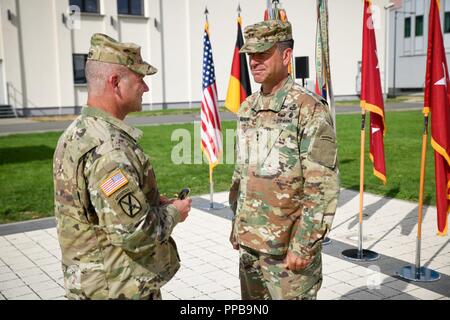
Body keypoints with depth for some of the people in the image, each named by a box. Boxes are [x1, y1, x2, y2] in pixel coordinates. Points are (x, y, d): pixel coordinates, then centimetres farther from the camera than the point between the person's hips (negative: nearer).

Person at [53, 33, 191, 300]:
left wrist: (153, 202, 6)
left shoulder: (77, 133, 5)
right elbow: (134, 234, -28)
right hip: (122, 289, -9)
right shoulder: (109, 148, -27)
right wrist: (173, 213, -11)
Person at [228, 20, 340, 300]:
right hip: (249, 241, 7)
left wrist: (303, 245, -18)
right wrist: (237, 224, 15)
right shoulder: (247, 108, 7)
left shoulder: (310, 109, -15)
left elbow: (324, 187, -18)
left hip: (288, 247, -7)